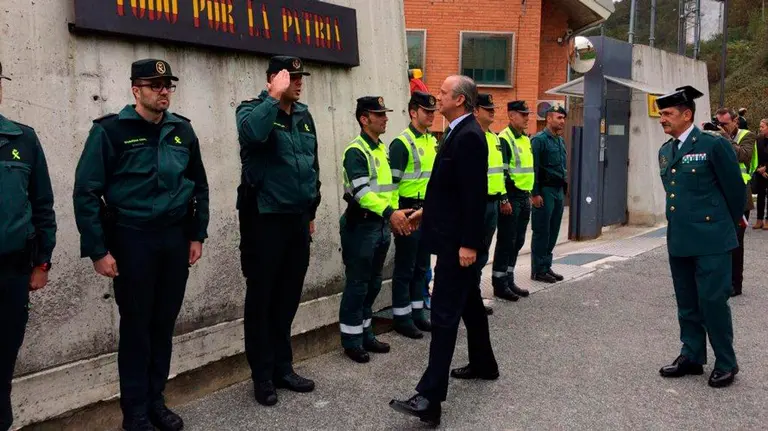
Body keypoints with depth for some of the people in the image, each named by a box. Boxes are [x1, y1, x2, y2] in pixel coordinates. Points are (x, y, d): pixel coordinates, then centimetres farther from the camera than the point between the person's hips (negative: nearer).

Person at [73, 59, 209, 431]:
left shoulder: (182, 130, 7)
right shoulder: (110, 130, -8)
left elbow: (199, 185, 13)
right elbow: (86, 192, -9)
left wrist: (196, 235, 9)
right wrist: (98, 250, -12)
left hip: (175, 238, 4)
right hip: (132, 239, -4)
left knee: (164, 323, 11)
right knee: (136, 325, 5)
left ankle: (156, 400, 27)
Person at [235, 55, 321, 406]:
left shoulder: (304, 115, 13)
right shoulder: (253, 109, -6)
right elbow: (252, 132, -32)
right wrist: (275, 96, -21)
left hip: (297, 219, 6)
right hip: (264, 219, -6)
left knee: (288, 298, 13)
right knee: (261, 299, 4)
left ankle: (282, 368, 26)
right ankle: (262, 376, 15)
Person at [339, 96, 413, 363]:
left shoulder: (381, 149, 15)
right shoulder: (356, 151, -13)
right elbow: (361, 192, -25)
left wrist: (395, 215, 14)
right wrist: (390, 213, -35)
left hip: (381, 224, 9)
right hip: (361, 225, -9)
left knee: (373, 284, 15)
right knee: (357, 285, 0)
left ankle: (365, 334, 27)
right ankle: (351, 341, 11)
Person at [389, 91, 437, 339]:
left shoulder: (433, 141, 13)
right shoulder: (402, 143, -12)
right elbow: (392, 181, -15)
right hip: (410, 210, -8)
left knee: (422, 266, 15)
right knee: (405, 267, 1)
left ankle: (417, 312, 26)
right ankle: (402, 317, 11)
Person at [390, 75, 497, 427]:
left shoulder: (469, 136, -18)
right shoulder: (458, 132, 13)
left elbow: (475, 194, -22)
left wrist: (469, 243, -23)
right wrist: (428, 211, 20)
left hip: (458, 240, -10)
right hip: (456, 237, 10)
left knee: (444, 314, -10)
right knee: (469, 303, 21)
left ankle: (430, 398, -7)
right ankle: (483, 364, 38)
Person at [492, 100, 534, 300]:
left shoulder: (526, 139, 16)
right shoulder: (504, 139, -12)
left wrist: (529, 194, 20)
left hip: (524, 196, 9)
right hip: (511, 197, -9)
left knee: (517, 242, 14)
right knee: (506, 242, -3)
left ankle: (509, 281, 24)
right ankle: (499, 285, 6)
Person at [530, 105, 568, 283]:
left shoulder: (561, 141, 16)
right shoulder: (539, 140, -10)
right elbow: (533, 168, -14)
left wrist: (564, 189, 17)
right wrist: (535, 193, -18)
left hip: (558, 190, 8)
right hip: (545, 190, -8)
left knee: (553, 232, 11)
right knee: (541, 232, -2)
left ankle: (547, 266, 20)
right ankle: (538, 270, 5)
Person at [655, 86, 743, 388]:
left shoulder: (714, 145, -10)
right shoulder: (665, 151, 11)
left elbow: (735, 188, -3)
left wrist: (728, 223, 8)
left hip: (710, 239, -7)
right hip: (678, 239, 7)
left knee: (713, 301, -2)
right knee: (687, 303, 14)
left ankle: (726, 363, 15)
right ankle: (692, 357, 27)